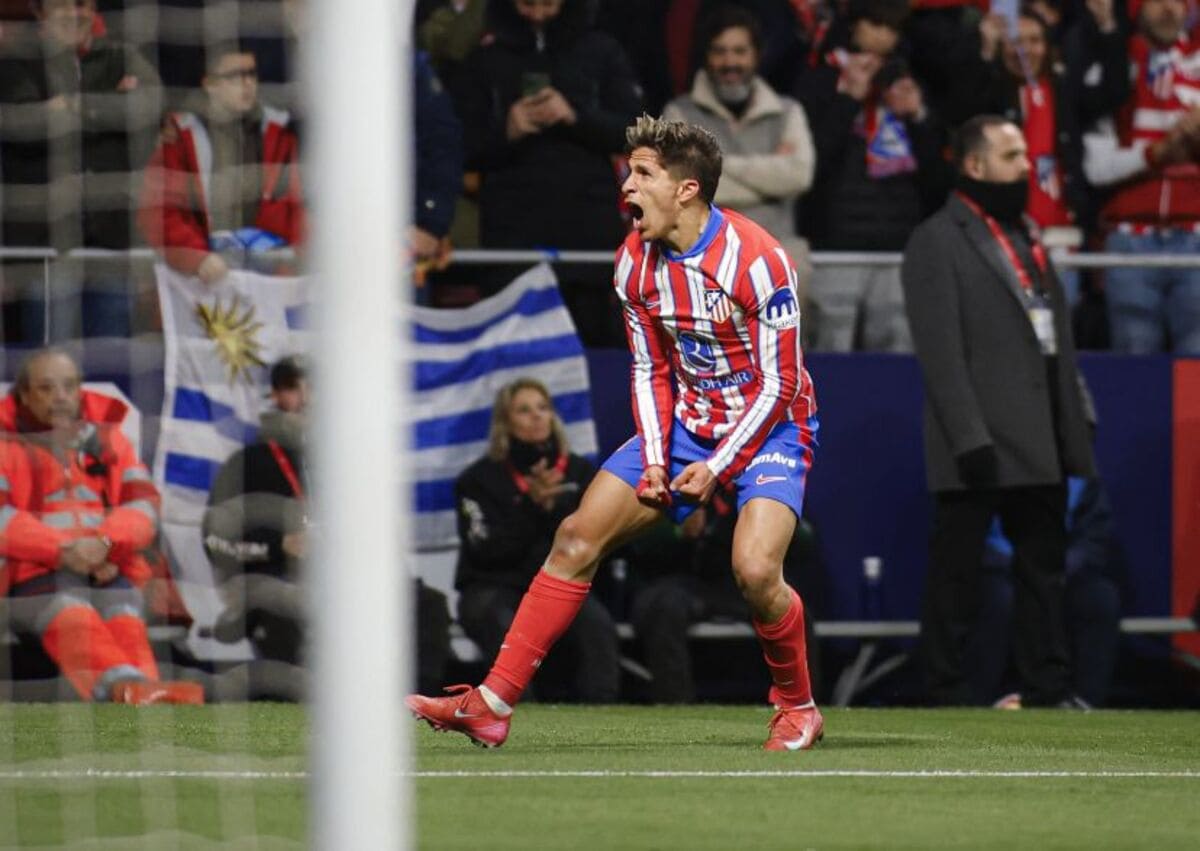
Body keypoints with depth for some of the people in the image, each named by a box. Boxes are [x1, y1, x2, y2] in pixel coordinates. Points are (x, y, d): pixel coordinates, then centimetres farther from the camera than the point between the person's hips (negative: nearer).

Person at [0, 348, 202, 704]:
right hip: (35, 576, -3)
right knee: (76, 624, -37)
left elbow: (144, 504, 10)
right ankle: (130, 689, -66)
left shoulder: (109, 441, 24)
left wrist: (105, 543, -12)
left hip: (109, 573, 3)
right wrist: (63, 551, -18)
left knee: (127, 628, -32)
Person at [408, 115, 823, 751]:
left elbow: (779, 383, -19)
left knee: (754, 568, -28)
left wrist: (717, 467, -21)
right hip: (685, 424, 6)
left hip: (769, 426, -6)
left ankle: (798, 708, 0)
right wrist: (654, 457, -7)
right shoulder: (636, 261, -3)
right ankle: (492, 705, -3)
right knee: (578, 536, -5)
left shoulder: (755, 260, -23)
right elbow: (651, 370, 7)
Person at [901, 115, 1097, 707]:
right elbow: (940, 352, -14)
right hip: (981, 450, -8)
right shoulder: (938, 242, -6)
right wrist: (970, 438, -21)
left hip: (1040, 447, 8)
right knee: (955, 575, -2)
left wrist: (1075, 426, 11)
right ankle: (945, 695, 2)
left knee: (1043, 569, 9)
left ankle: (1046, 691, 13)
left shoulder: (1024, 239, 19)